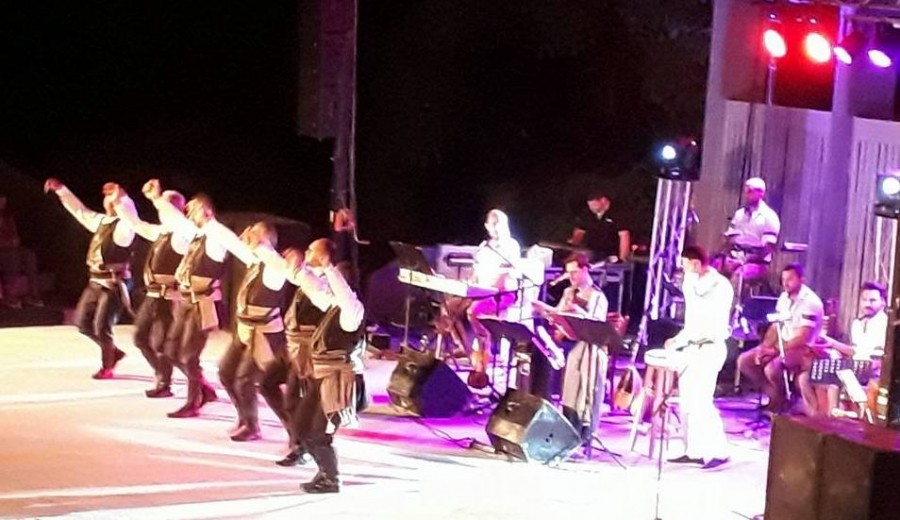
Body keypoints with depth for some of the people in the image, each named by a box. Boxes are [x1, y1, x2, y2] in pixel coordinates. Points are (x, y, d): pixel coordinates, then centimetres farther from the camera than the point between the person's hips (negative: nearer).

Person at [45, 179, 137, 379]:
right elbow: (80, 211, 24)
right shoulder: (101, 221, 12)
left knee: (101, 327, -5)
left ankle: (106, 368, 13)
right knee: (83, 322, 12)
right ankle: (113, 352, 28)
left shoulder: (123, 226, -13)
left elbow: (130, 215, -36)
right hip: (96, 282, 8)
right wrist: (61, 190, 25)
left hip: (114, 284, -8)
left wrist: (119, 198, -51)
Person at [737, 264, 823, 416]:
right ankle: (775, 396, 7)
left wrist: (774, 351, -24)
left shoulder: (811, 302, -19)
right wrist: (764, 347, -8)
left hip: (803, 349, -8)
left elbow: (801, 339, -23)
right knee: (744, 361, -4)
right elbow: (775, 326, 9)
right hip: (781, 344, 8)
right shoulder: (784, 297, 6)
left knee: (771, 368, -33)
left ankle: (784, 398, -2)